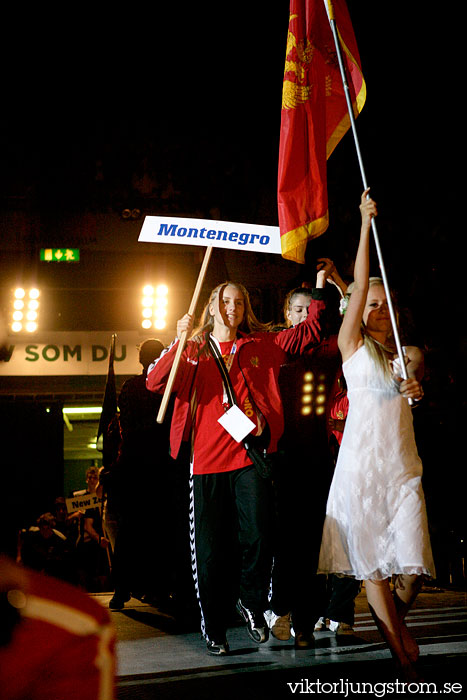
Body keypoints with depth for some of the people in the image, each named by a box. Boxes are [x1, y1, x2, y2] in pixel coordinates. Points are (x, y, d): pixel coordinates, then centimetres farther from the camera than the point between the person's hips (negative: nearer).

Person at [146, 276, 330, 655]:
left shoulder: (261, 345, 15)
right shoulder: (193, 351, 12)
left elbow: (308, 333, 15)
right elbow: (155, 382, -2)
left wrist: (320, 289, 7)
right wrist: (178, 343, -13)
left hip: (250, 455, 0)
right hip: (208, 460, 0)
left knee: (258, 535, -14)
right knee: (211, 547, 2)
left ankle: (252, 603, 13)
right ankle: (214, 626, 17)